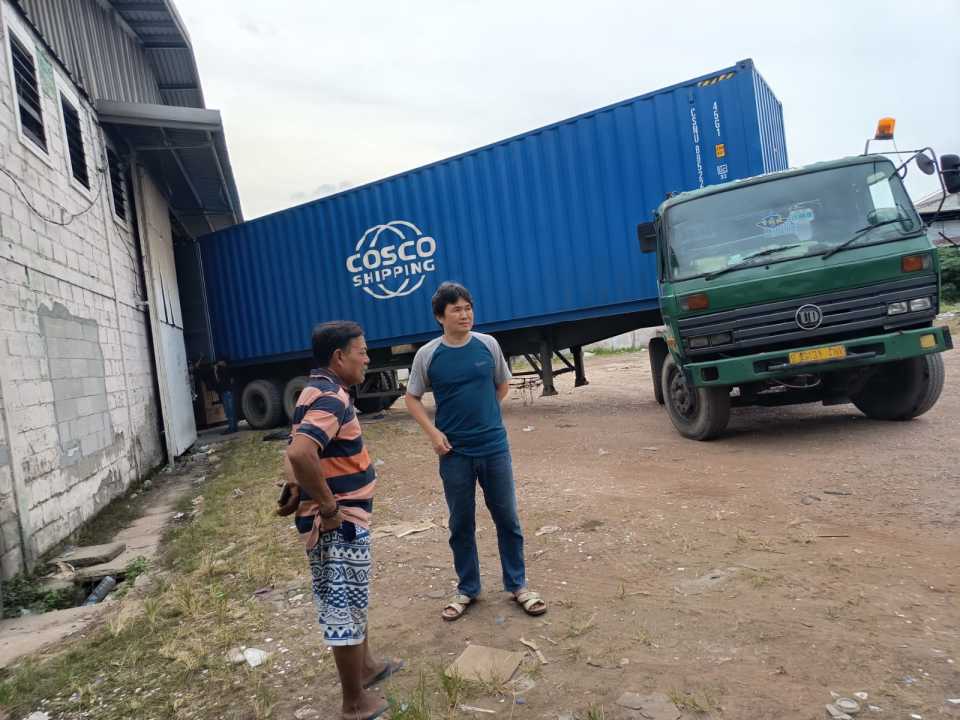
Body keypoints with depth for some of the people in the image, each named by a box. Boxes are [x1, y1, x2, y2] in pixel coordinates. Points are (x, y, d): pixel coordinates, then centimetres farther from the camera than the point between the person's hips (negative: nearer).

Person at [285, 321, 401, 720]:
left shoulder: (322, 391, 9)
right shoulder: (330, 398, -23)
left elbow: (300, 452, 18)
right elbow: (299, 453, -38)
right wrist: (329, 506, -28)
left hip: (343, 519, 10)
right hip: (339, 523, -10)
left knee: (351, 601, 25)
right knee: (344, 608, 6)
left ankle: (365, 666, 46)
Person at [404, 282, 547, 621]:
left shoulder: (488, 345, -1)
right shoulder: (427, 355, -5)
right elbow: (412, 398, 4)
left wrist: (483, 414, 7)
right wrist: (433, 432, -8)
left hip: (495, 447, 1)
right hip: (454, 453, -1)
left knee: (507, 518, 10)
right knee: (461, 524, 12)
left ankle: (517, 585, 27)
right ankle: (467, 589, 30)